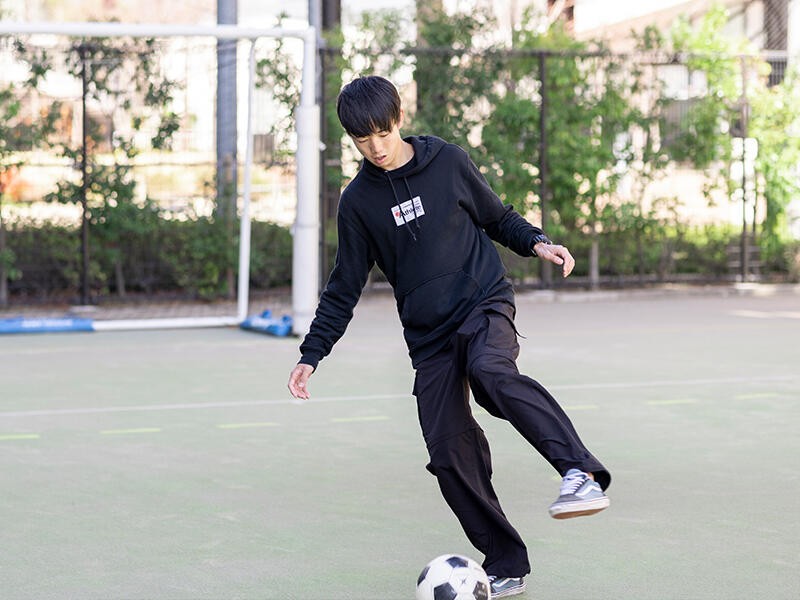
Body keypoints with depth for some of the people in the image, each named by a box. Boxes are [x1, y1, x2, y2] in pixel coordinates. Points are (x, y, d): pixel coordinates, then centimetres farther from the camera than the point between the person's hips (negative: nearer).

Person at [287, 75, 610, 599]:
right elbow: (345, 288, 11)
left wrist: (535, 242, -3)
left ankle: (582, 473, -40)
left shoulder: (448, 162, 1)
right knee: (450, 454, -7)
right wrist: (311, 354, 5)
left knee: (492, 372, -36)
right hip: (428, 335, 3)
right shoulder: (359, 202, 5)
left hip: (485, 304, -2)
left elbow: (496, 216, 15)